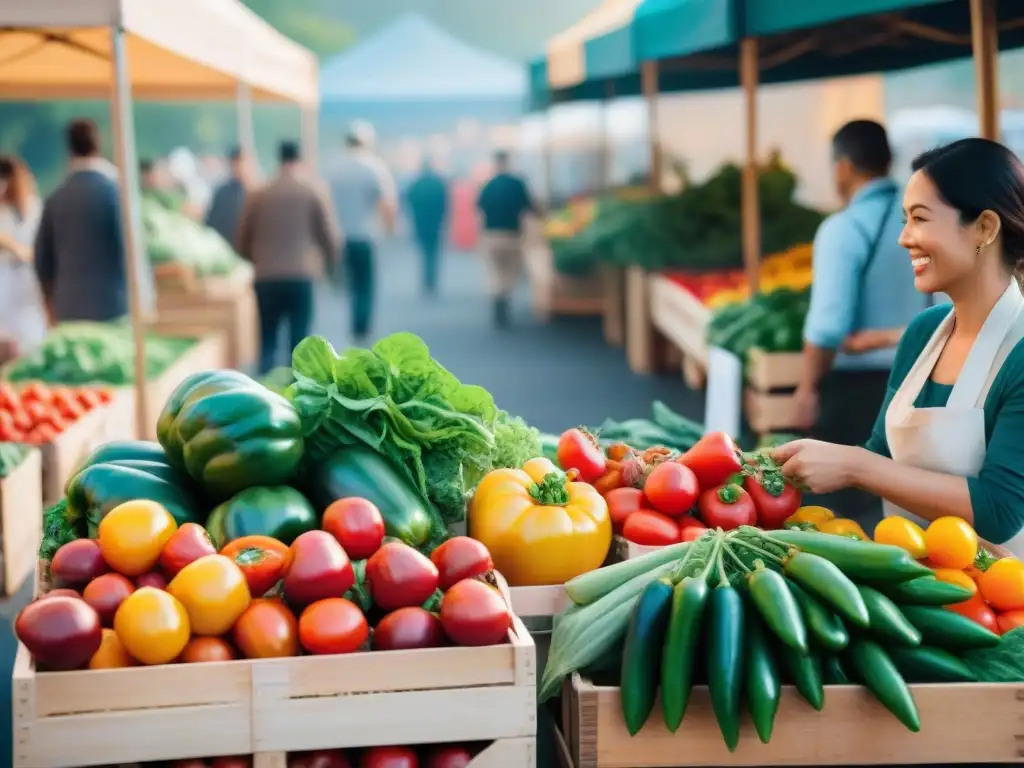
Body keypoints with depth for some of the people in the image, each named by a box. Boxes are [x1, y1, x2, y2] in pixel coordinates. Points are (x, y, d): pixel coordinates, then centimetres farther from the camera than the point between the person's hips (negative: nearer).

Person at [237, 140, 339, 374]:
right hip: (301, 275, -2)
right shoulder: (314, 191, 1)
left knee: (267, 340, 9)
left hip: (266, 277, 2)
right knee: (299, 340, 3)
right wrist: (331, 260, 17)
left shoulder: (258, 194, 8)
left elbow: (243, 239, 11)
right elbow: (329, 234, -1)